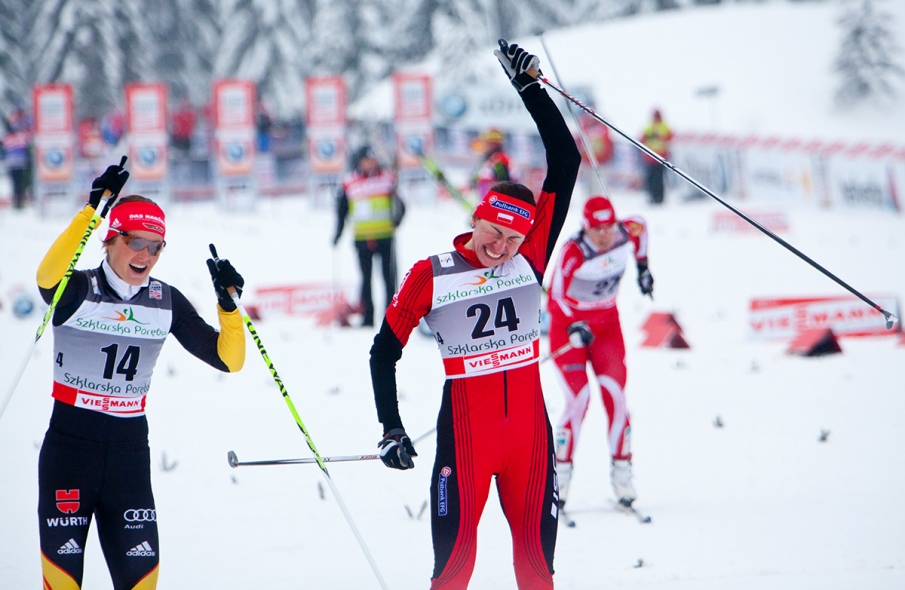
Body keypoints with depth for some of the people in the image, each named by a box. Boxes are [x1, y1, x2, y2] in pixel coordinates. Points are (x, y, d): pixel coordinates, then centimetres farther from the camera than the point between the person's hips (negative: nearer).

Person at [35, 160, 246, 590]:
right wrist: (93, 209, -41)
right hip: (70, 444, -3)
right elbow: (47, 278, -35)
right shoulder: (77, 291, -9)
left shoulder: (166, 302, 4)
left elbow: (228, 359, 3)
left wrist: (228, 304, -15)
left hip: (130, 446, 3)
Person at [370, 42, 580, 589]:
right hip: (466, 424, -3)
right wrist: (392, 430, -4)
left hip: (529, 420, 3)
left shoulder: (530, 258, 2)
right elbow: (385, 351, 3)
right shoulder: (431, 276, -4)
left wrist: (530, 88, 1)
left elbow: (566, 164, 2)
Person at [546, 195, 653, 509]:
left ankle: (622, 471, 0)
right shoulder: (574, 252, -27)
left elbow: (641, 226, 12)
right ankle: (561, 473, -4)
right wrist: (574, 328, -39)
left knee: (615, 395, -8)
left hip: (606, 324, 4)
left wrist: (643, 267, 19)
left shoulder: (626, 234, -14)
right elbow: (555, 297, -23)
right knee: (578, 398, -16)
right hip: (569, 325, -4)